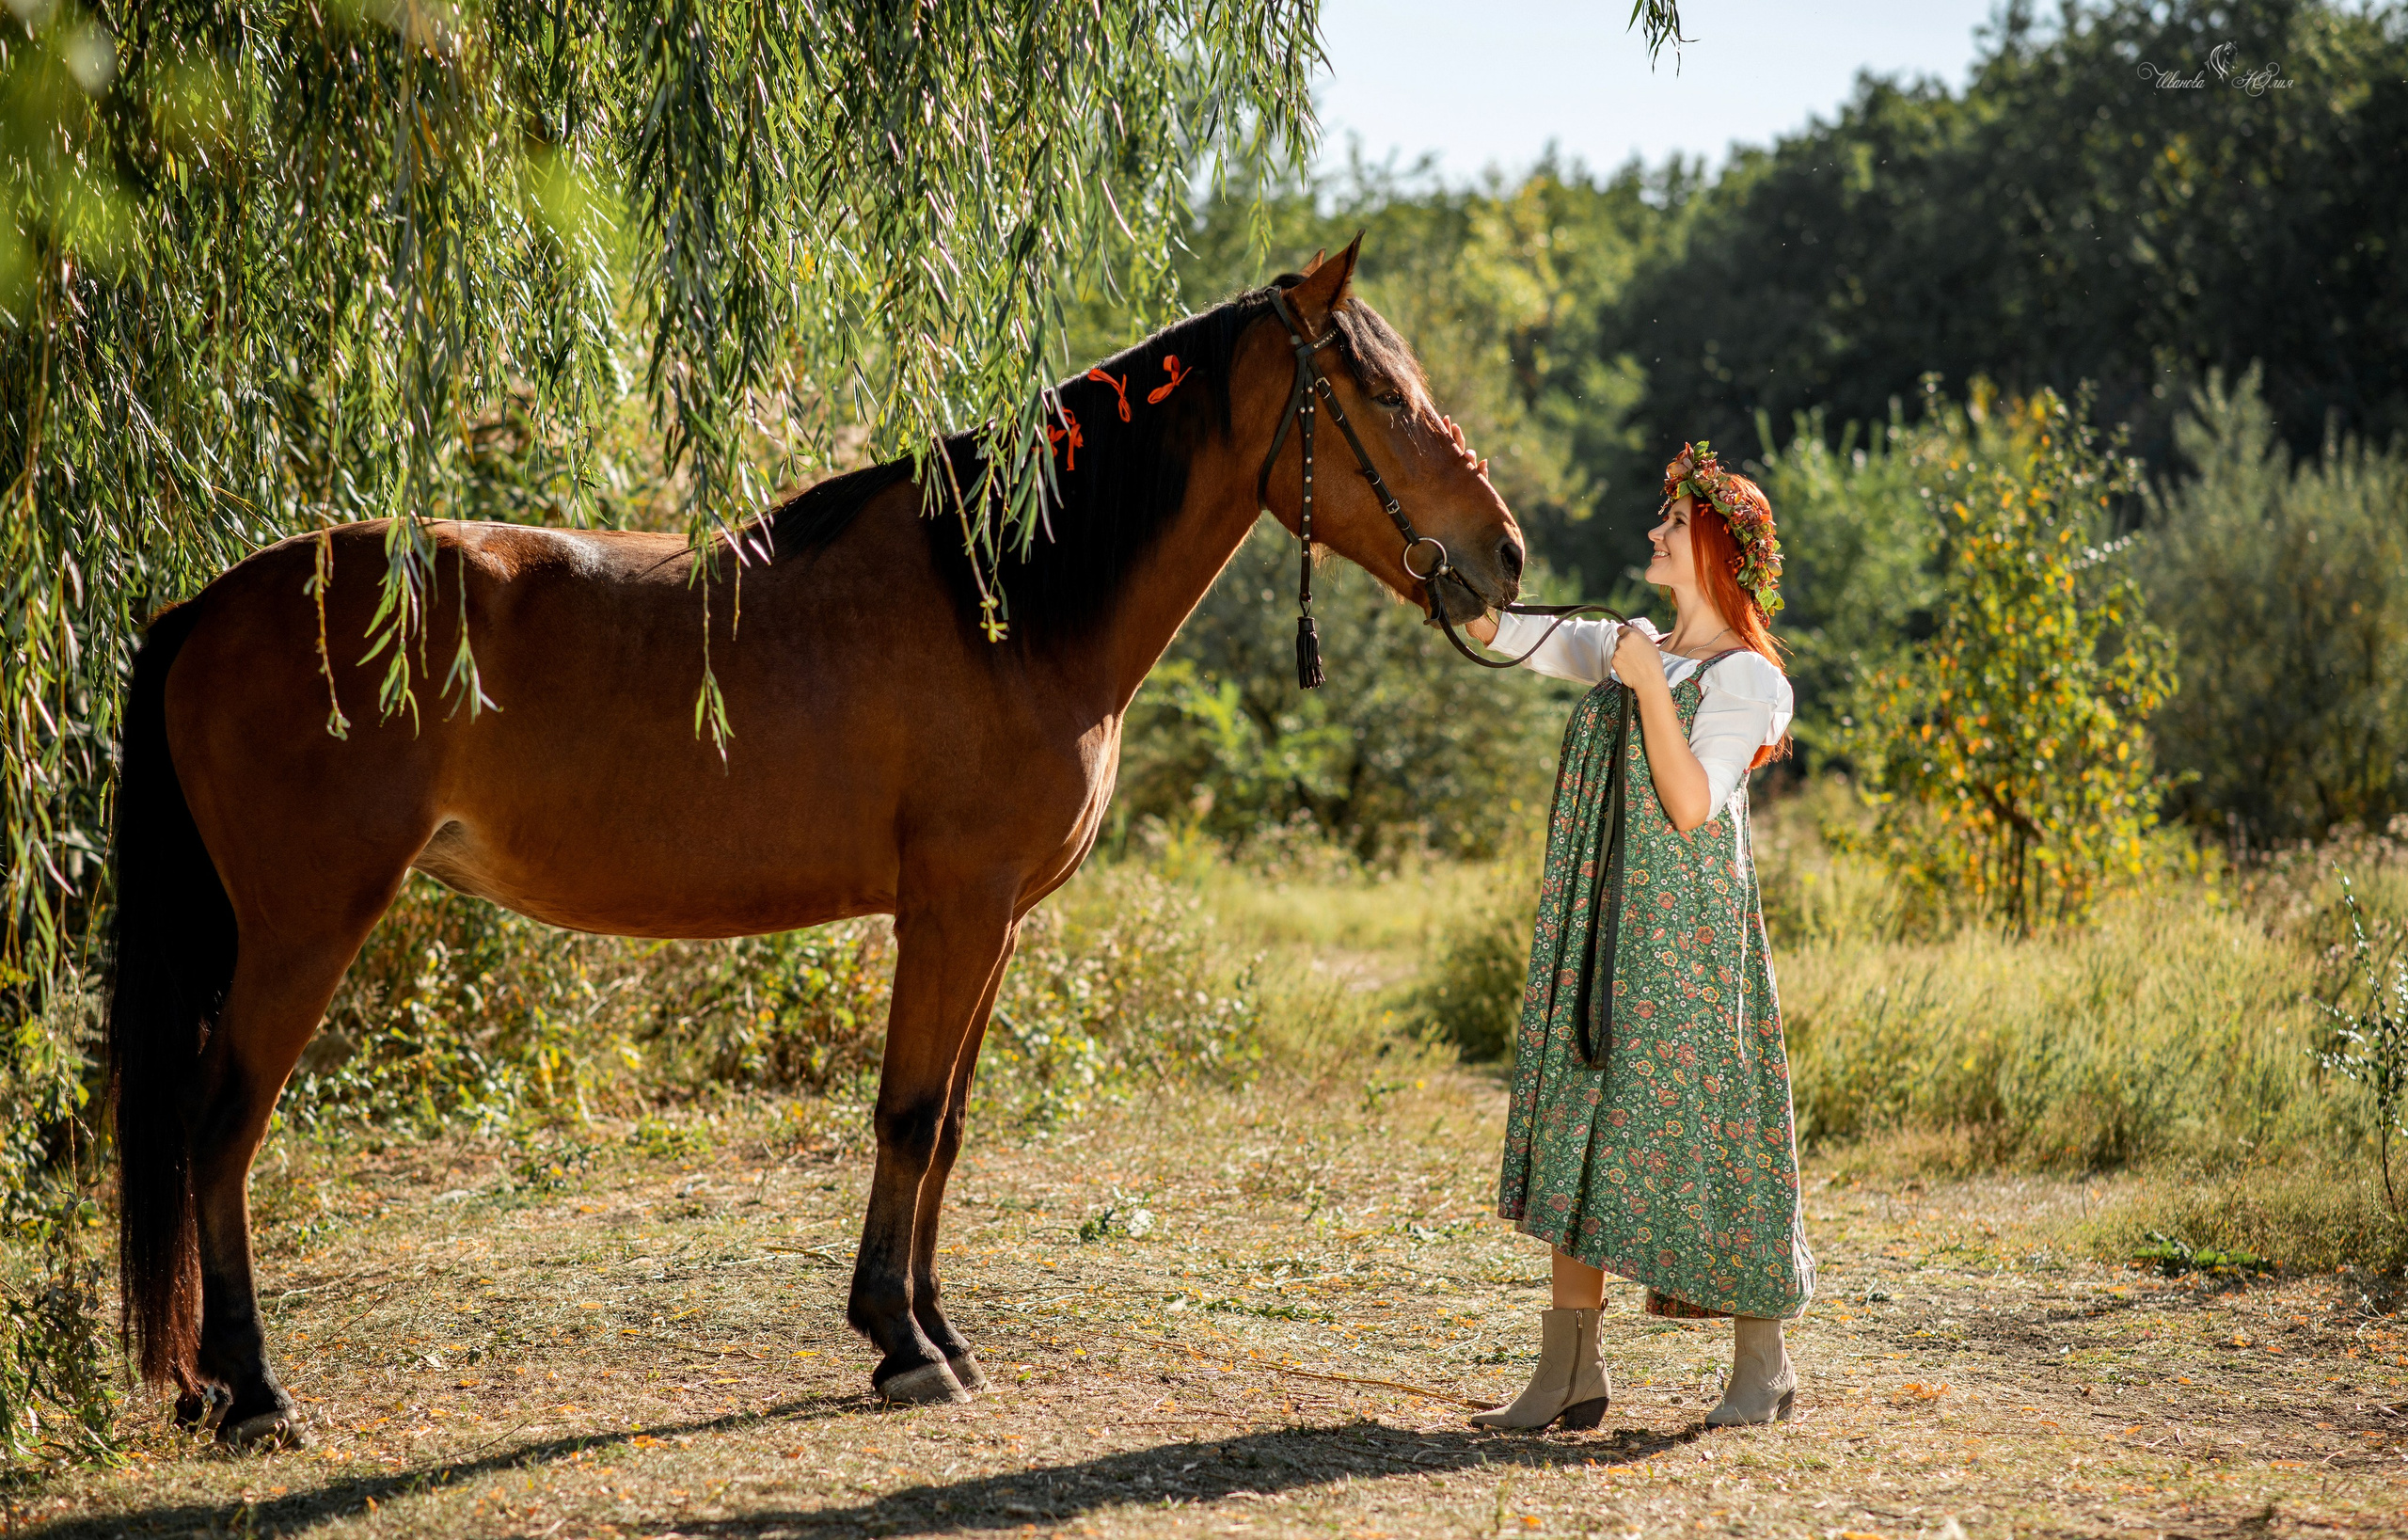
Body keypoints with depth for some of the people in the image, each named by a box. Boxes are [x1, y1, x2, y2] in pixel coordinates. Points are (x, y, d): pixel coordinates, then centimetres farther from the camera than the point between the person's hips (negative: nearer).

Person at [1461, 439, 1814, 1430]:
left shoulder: (1745, 678, -6)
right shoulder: (1625, 649, 14)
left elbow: (1693, 808, -17)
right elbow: (1493, 630, 14)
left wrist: (1651, 688, -19)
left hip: (1689, 933, -7)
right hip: (1599, 931, 7)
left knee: (1695, 1126, -3)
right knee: (1576, 1127, 4)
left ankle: (1762, 1364, 12)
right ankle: (1570, 1374, 8)